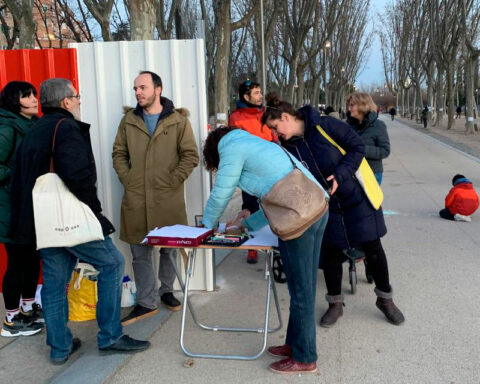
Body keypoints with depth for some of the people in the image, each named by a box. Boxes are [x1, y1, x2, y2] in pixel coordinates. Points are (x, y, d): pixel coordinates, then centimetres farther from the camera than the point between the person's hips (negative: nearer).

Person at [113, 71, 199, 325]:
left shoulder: (178, 120, 0)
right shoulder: (129, 120, 9)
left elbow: (190, 156, -1)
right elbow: (119, 153, 14)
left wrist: (172, 181, -8)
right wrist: (127, 179, 1)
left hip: (168, 199, -2)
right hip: (135, 199, 2)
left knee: (169, 249, 12)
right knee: (140, 253, 5)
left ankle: (166, 291, 33)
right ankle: (146, 303, 15)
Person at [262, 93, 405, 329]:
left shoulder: (325, 126, -18)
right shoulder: (288, 147, -3)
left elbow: (358, 147, -14)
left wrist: (341, 174, -26)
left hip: (358, 198, -4)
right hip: (326, 206, 4)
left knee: (373, 249, 5)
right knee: (331, 253, 8)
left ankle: (385, 299, 26)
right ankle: (335, 304, 27)